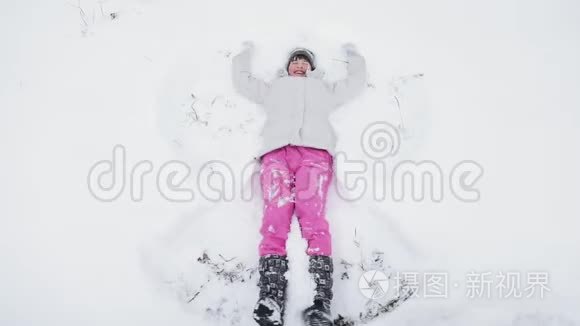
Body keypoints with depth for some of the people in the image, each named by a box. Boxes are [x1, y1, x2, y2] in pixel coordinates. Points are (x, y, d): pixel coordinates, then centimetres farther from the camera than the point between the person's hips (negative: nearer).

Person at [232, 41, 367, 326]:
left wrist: (352, 53, 55)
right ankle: (271, 299, -38)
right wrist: (246, 53, 55)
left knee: (313, 219, -25)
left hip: (315, 151, 0)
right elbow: (242, 80, 41)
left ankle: (321, 303, -38)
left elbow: (357, 81, 41)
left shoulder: (325, 89, 40)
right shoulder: (273, 88, 40)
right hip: (276, 152, 1)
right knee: (275, 219, -25)